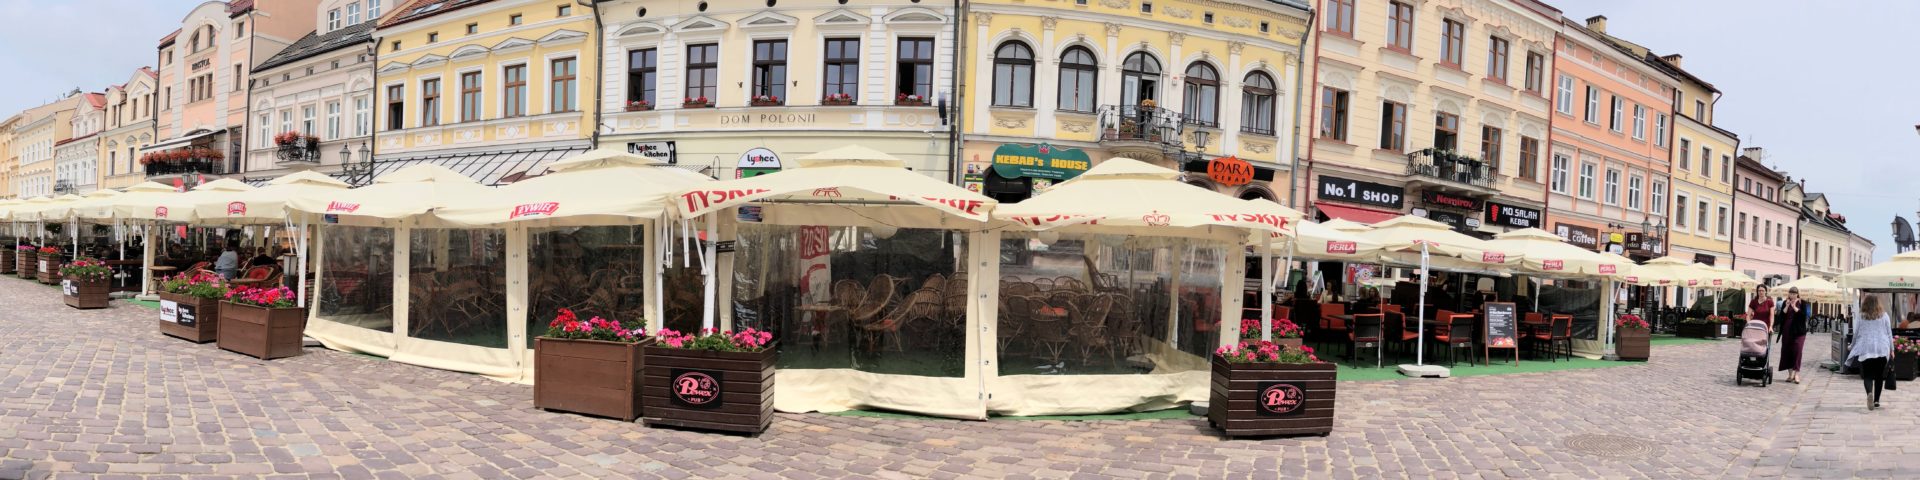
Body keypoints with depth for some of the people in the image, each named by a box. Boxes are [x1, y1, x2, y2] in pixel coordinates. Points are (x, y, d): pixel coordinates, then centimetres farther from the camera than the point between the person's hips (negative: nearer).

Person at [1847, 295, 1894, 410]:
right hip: (1882, 349, 2)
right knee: (1879, 375, 11)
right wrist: (1891, 349, 16)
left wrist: (1852, 347, 19)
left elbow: (1856, 334, 5)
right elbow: (1889, 333, 8)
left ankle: (1869, 393, -28)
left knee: (1867, 375, 0)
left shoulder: (1860, 317, 0)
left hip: (1865, 349, -2)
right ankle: (1876, 400, 13)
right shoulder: (1884, 315, 4)